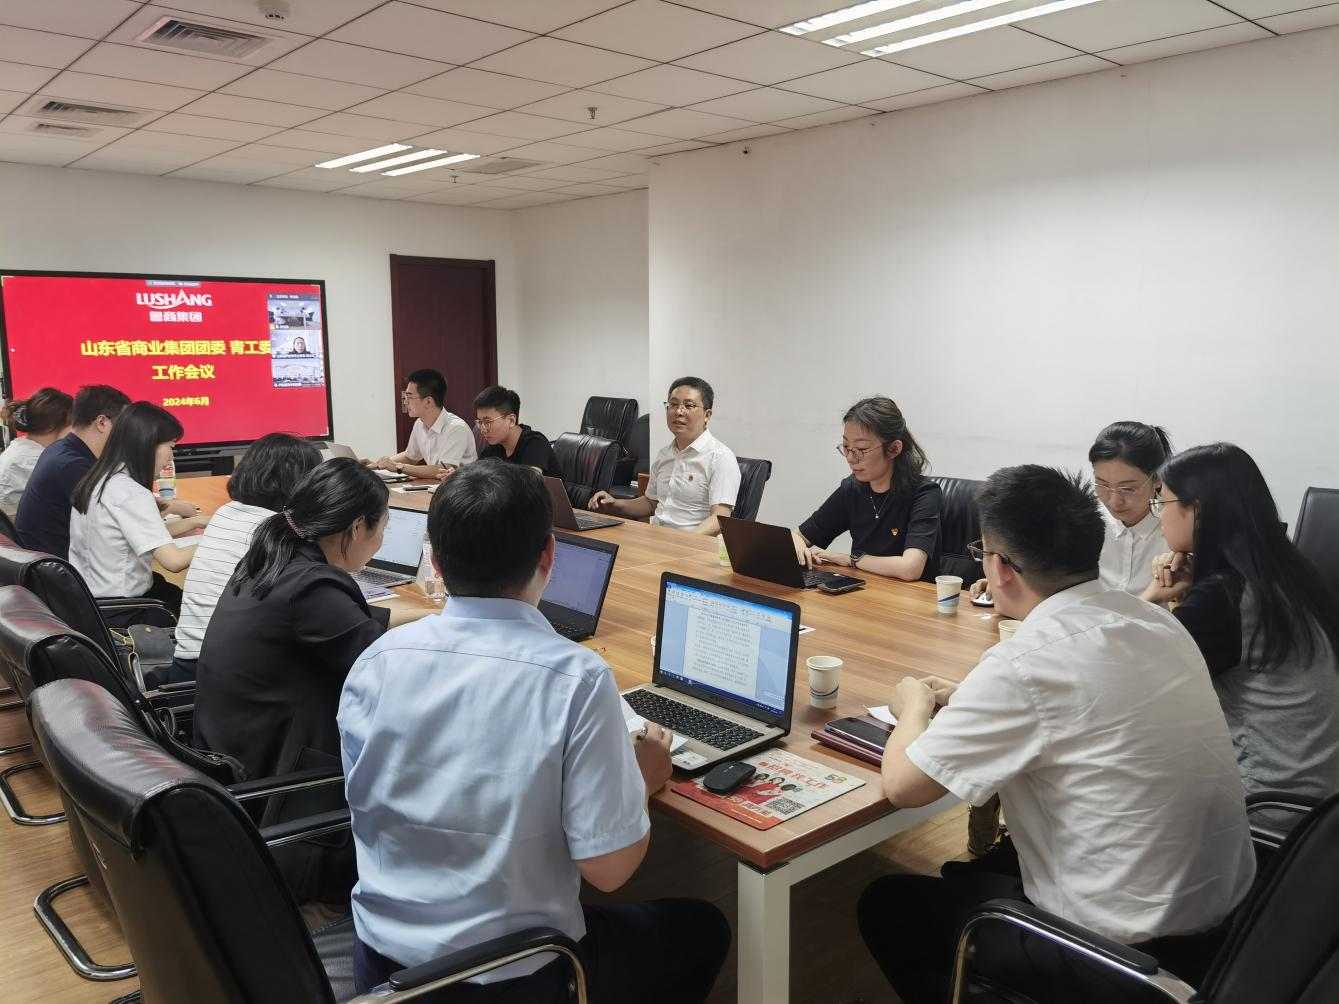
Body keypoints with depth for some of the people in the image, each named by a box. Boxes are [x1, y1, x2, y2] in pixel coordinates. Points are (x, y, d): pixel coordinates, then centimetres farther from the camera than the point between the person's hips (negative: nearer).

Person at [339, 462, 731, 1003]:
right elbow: (607, 867, -20)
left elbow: (365, 804, 4)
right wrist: (644, 779, -1)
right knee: (703, 929, 22)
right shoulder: (575, 677, -25)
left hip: (382, 959, 5)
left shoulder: (377, 662, -12)